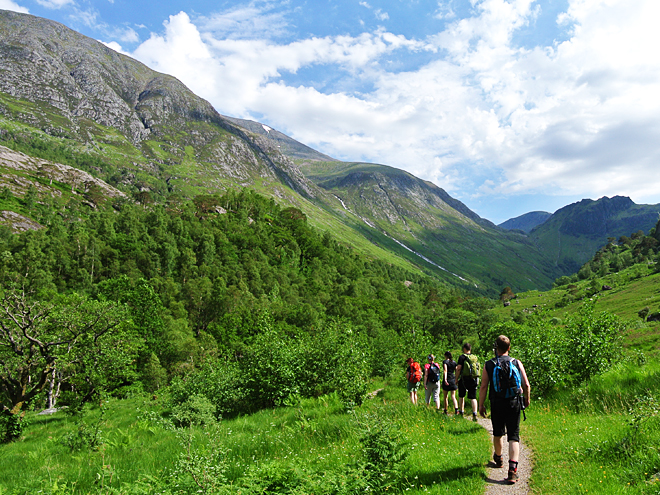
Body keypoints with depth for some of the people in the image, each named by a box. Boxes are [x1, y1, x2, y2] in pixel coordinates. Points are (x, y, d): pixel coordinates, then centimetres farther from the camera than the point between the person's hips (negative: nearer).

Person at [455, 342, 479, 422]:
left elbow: (459, 369, -11)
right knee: (473, 397, 3)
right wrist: (477, 380, 21)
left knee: (461, 396, 14)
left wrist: (456, 379, -3)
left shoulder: (462, 357, -6)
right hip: (474, 380, 4)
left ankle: (461, 412, 20)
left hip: (464, 379, -4)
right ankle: (474, 414, -9)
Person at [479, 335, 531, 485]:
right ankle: (512, 469, -12)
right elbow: (526, 385, -1)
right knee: (514, 436, 1)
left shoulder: (489, 365, -4)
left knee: (497, 433, 20)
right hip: (514, 403, 0)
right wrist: (527, 399, 18)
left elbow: (483, 387, -5)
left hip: (496, 405, 1)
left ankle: (498, 459, 43)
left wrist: (481, 405, 4)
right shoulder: (517, 363, -2)